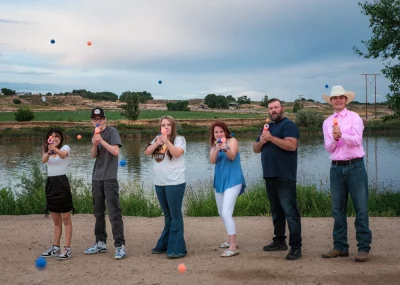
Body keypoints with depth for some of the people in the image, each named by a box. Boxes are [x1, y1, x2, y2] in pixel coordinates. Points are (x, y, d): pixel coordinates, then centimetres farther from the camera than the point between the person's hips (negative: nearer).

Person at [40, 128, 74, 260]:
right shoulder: (47, 150, 10)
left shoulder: (65, 148, -3)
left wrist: (55, 149, -50)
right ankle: (55, 247, 21)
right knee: (56, 220, 14)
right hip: (50, 183, 6)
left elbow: (63, 154, -28)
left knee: (66, 219, -2)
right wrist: (49, 152, -36)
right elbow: (44, 160, -13)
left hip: (62, 182, -6)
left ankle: (67, 249, -1)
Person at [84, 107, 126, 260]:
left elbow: (116, 151, -18)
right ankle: (100, 243, 21)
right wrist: (94, 144, -9)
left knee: (114, 213, -8)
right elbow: (94, 155, 10)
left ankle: (120, 246, -6)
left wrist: (101, 140, -22)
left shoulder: (112, 131, -7)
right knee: (98, 212, 12)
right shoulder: (94, 133, 12)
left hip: (110, 178, -7)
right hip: (97, 178, 7)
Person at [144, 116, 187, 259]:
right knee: (167, 215, 16)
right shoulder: (157, 139, 13)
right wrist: (157, 143, -13)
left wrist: (166, 141, -30)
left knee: (175, 215, -4)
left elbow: (177, 153, -21)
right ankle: (164, 245, 24)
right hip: (159, 183, 6)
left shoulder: (179, 139, -5)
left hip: (175, 183, -6)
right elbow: (147, 152, 2)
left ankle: (177, 249, -2)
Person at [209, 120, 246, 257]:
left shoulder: (232, 141, -8)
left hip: (232, 181, -8)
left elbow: (232, 156, -25)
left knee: (226, 213, -18)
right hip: (219, 181, 8)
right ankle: (231, 240, 33)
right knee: (222, 213, 17)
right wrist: (216, 149, -31)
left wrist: (225, 149, -45)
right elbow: (212, 160, -11)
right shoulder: (213, 145, 8)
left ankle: (233, 247, -16)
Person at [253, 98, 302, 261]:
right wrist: (261, 141, -2)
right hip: (270, 177, 9)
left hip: (285, 177, -9)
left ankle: (296, 247, -9)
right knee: (276, 212, 15)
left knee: (290, 212, -10)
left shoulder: (288, 125, -6)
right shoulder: (267, 127, 21)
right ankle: (279, 241, 25)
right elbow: (255, 149, 20)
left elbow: (291, 145, -22)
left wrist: (271, 138, -20)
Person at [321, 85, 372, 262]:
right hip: (336, 168, 4)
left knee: (361, 208, -4)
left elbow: (357, 140, -12)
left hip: (355, 166, -4)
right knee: (338, 210, 7)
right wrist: (334, 138, -15)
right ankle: (340, 247, 16)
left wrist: (341, 135, -27)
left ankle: (363, 248, 2)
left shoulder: (354, 118, 1)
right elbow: (328, 148, 5)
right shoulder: (327, 123, 11)